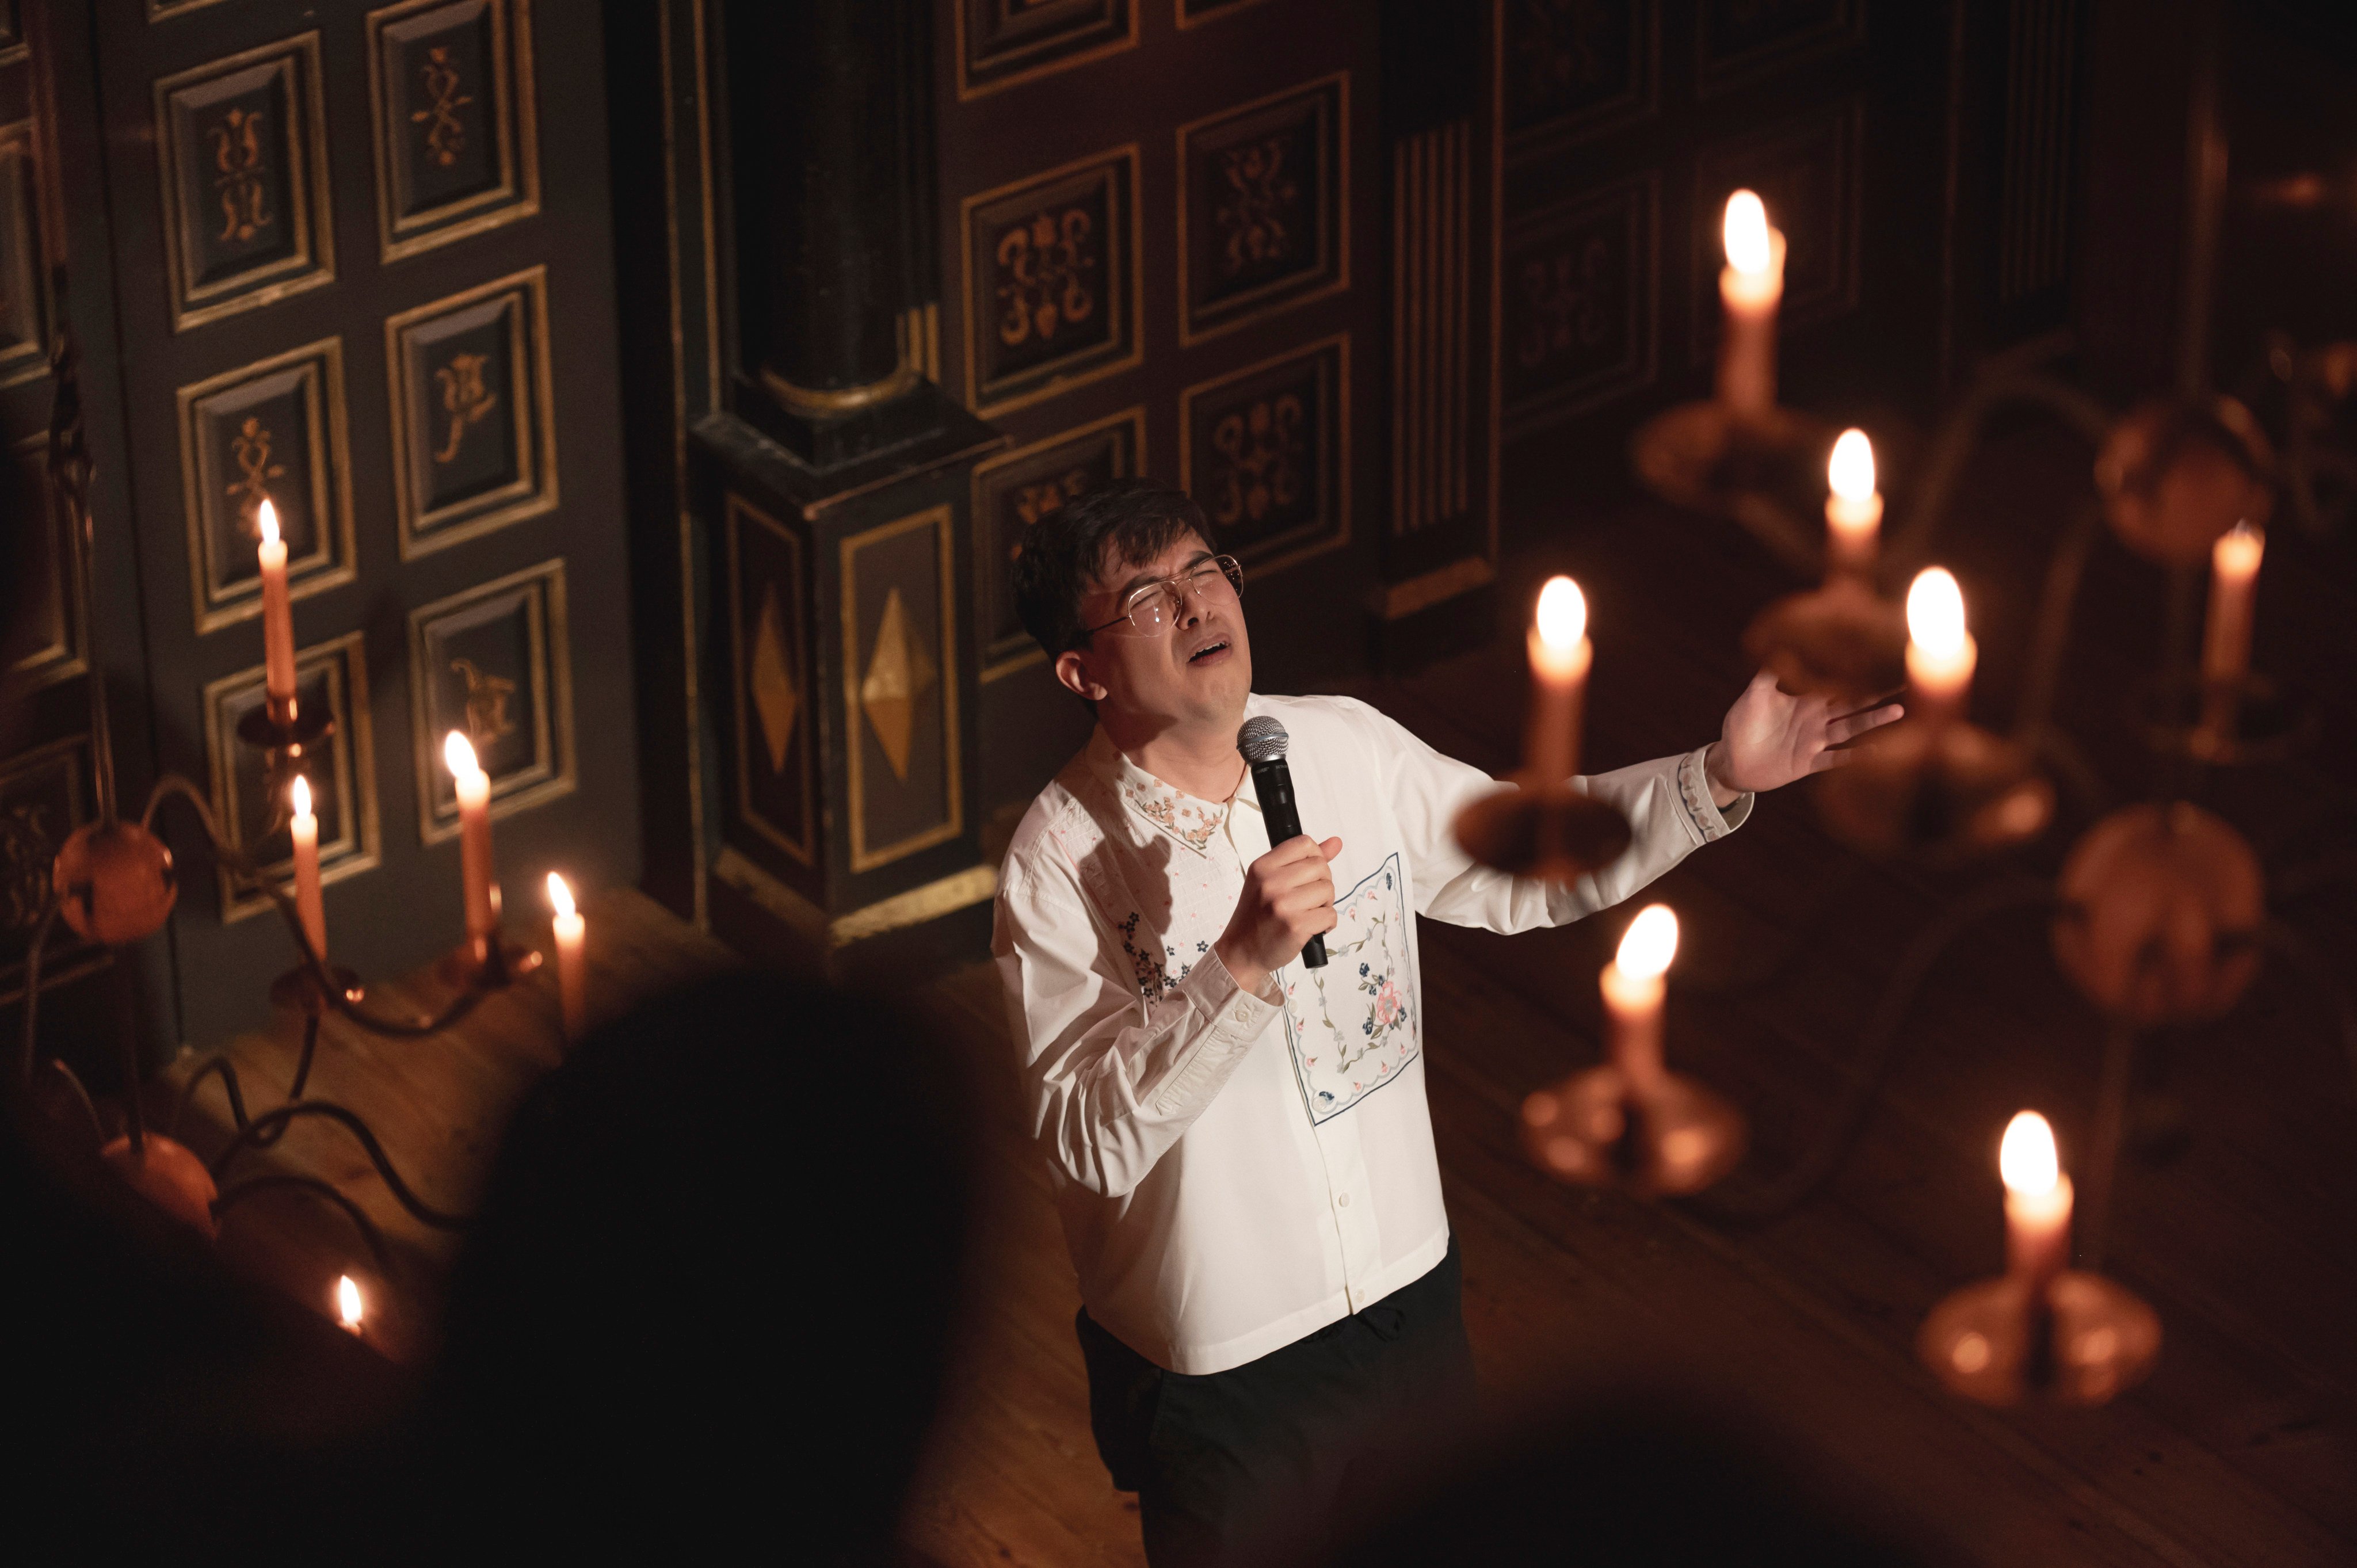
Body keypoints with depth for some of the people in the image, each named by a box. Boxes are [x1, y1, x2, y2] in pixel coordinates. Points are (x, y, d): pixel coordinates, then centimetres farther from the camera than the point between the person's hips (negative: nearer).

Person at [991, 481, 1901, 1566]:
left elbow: (1522, 857, 9)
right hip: (1220, 1355, -5)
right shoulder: (1062, 859, -21)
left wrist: (1717, 779, -4)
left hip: (1408, 1284, 5)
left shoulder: (1347, 746, -5)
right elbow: (1087, 1139, -28)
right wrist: (1242, 963, -39)